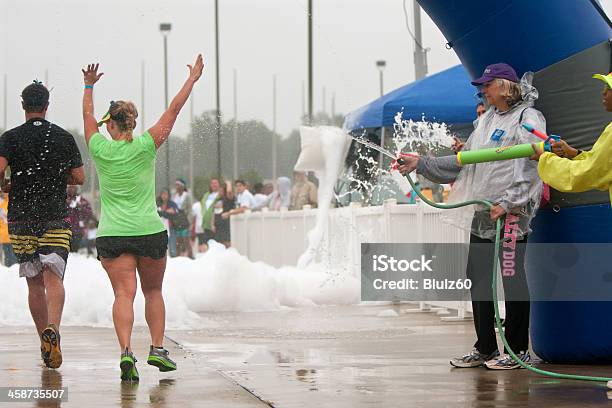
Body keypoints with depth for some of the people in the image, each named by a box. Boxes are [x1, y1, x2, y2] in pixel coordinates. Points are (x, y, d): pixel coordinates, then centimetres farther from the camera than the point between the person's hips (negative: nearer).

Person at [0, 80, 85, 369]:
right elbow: (79, 178, 7)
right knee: (53, 277, -11)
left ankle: (45, 342, 15)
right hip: (56, 219, -1)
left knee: (34, 284, 11)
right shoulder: (64, 138, 5)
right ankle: (52, 329, -36)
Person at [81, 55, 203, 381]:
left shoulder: (100, 149, -1)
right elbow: (174, 110, 5)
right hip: (150, 232, 0)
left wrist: (89, 86, 33)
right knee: (153, 291, 18)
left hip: (112, 236, 0)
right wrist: (192, 79, 15)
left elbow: (88, 115, 17)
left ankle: (126, 351, -24)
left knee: (124, 293, -6)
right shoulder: (146, 146, -3)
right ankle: (157, 349, 14)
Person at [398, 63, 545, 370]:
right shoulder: (487, 120, 20)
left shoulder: (527, 119, -5)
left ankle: (518, 349, 3)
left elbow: (530, 168, -14)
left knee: (513, 279, -4)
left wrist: (508, 203, -22)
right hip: (483, 214, 8)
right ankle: (485, 348, 18)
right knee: (477, 278, 9)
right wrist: (421, 164, 15)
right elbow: (464, 161, 21)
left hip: (511, 216, -8)